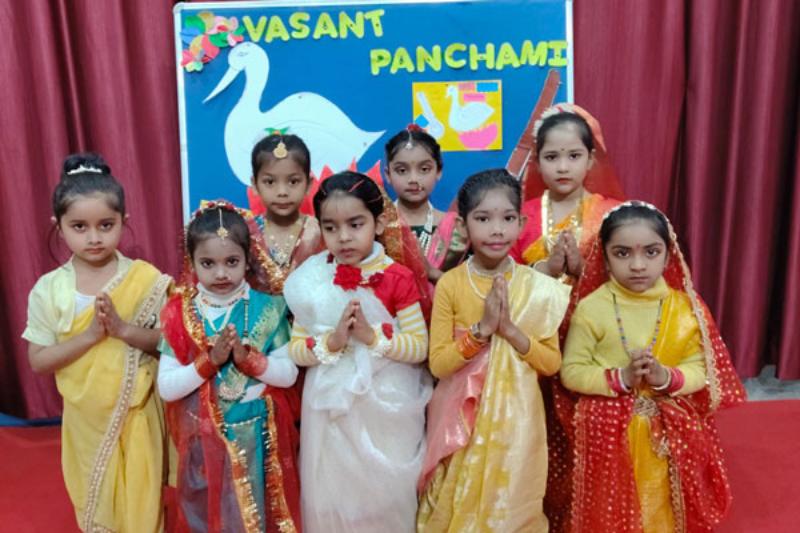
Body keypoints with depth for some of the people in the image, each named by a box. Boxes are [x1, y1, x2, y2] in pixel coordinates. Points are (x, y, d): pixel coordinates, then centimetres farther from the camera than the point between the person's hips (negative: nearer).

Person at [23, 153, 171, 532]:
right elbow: (38, 361, -7)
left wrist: (124, 329, -25)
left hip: (137, 411, -1)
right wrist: (90, 335, -21)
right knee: (96, 501, 20)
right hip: (86, 415, 2)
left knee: (141, 500, 14)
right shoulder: (48, 289, -9)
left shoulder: (146, 279, -11)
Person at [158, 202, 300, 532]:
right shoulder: (180, 315, -7)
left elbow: (289, 374, -9)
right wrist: (209, 361, -22)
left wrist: (248, 358, -23)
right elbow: (166, 388, -10)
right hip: (203, 438, 1)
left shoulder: (266, 309, -8)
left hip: (256, 436, 0)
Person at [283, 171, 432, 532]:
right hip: (332, 410, 2)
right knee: (333, 492, 17)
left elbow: (420, 347, -10)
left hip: (386, 412, -1)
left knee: (385, 493, 14)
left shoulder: (398, 278, -10)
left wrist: (372, 335, -22)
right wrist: (332, 341, -20)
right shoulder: (313, 281, -4)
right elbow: (296, 351, -4)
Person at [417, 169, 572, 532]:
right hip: (463, 419, -1)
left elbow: (552, 363, -4)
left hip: (515, 419, 1)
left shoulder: (537, 286, -6)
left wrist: (511, 330, -19)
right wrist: (482, 328, -23)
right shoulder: (450, 284, -9)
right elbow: (438, 363, -11)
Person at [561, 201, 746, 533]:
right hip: (609, 429, -2)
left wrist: (668, 378, -22)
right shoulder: (591, 308, -13)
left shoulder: (685, 308, -5)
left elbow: (701, 368, -2)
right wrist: (621, 379, -22)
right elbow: (571, 371, -10)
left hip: (671, 429, 2)